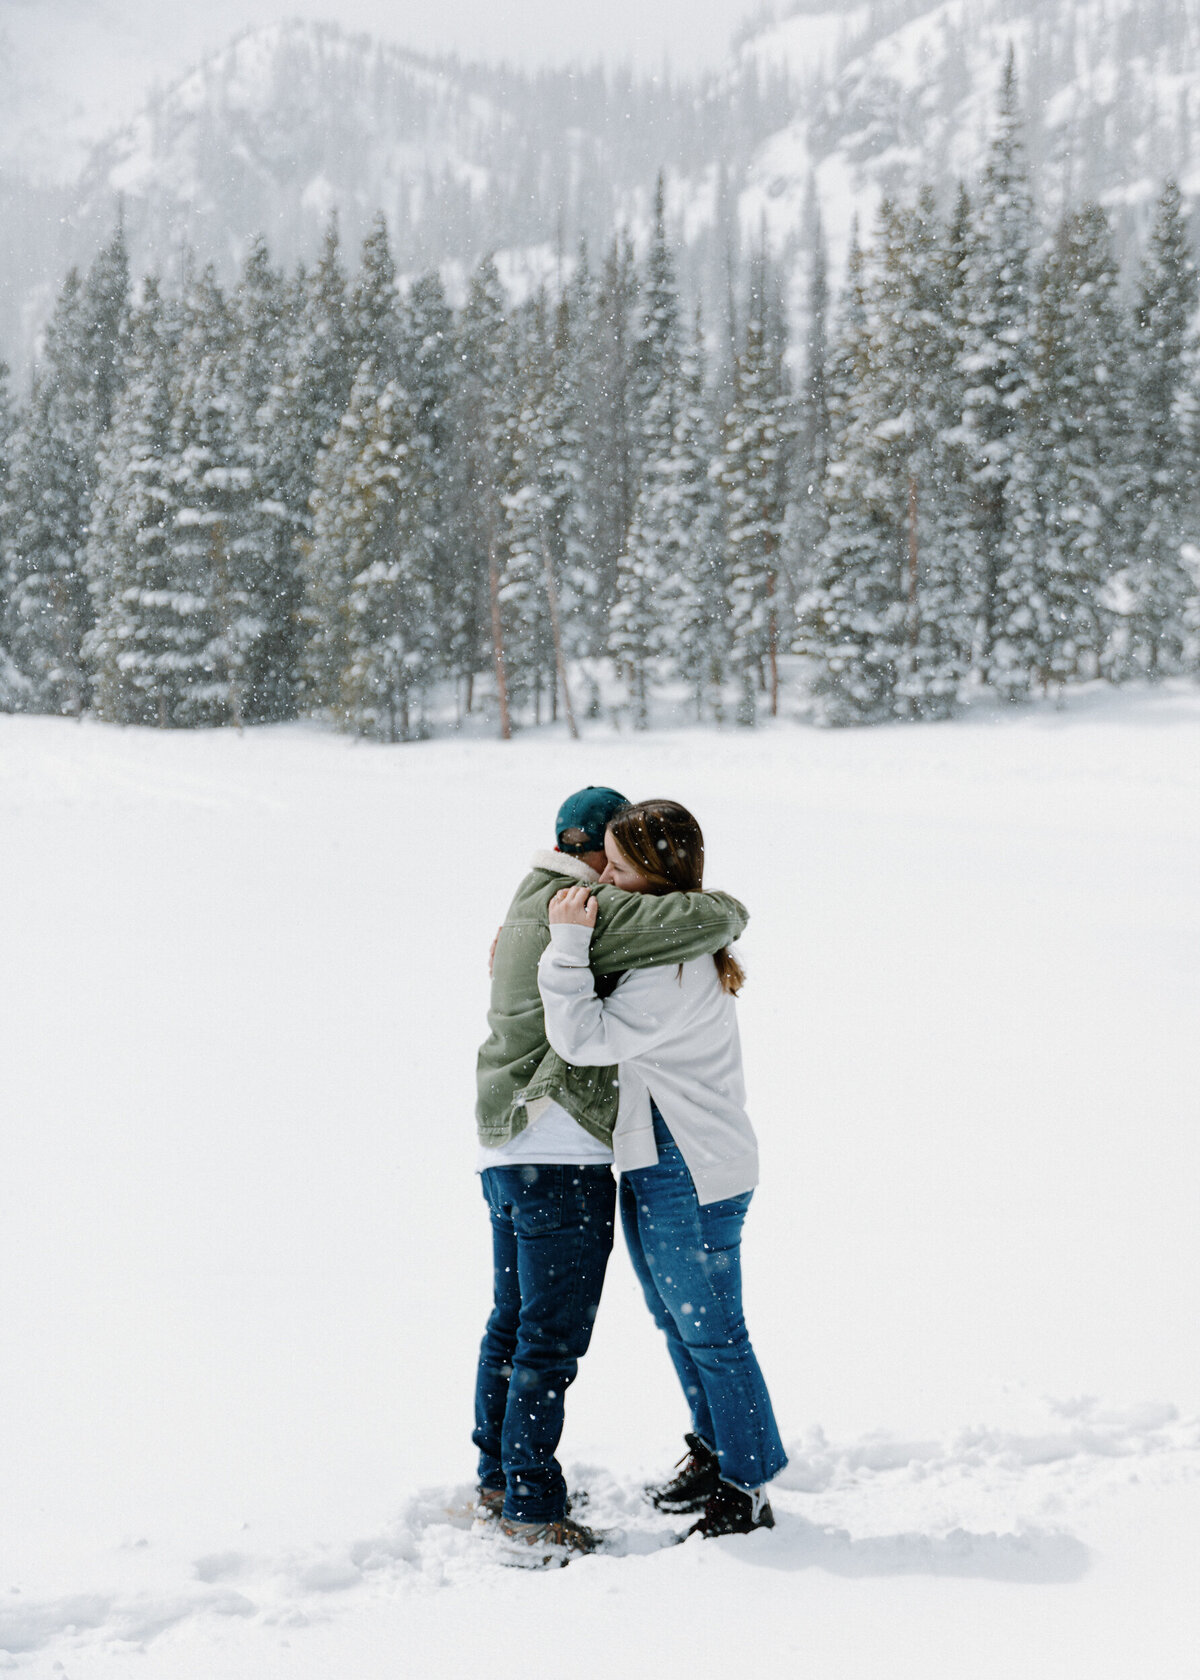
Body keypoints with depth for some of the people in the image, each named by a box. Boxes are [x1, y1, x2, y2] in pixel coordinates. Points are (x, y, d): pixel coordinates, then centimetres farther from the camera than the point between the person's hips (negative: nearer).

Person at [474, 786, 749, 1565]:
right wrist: (726, 914, -2)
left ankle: (498, 1484, 30)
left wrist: (708, 950, 5)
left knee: (513, 1324, 19)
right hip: (562, 1157, -10)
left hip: (505, 1148, 10)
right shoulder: (582, 909, -16)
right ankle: (533, 1513, 5)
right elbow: (708, 919, -24)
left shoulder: (531, 903, 15)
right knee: (551, 1339, -2)